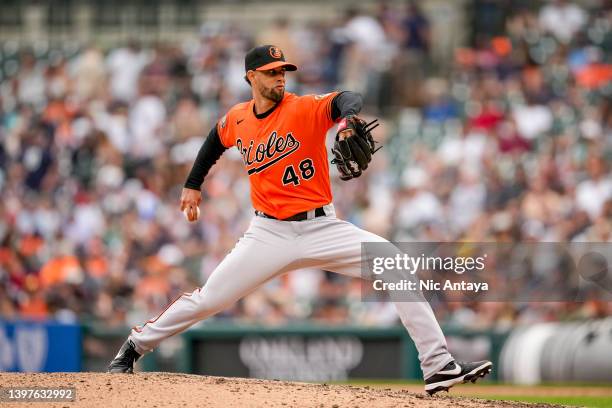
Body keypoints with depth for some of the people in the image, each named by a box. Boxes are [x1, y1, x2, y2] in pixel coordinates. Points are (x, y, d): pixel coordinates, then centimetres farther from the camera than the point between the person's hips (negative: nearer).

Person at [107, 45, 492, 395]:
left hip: (322, 228, -2)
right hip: (269, 233, 2)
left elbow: (348, 100, -33)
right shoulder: (237, 120, 3)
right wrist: (193, 184, 31)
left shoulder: (306, 108, -11)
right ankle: (135, 347, 21)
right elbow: (216, 140, 28)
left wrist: (347, 114, -57)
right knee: (206, 300, -1)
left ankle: (439, 366, -19)